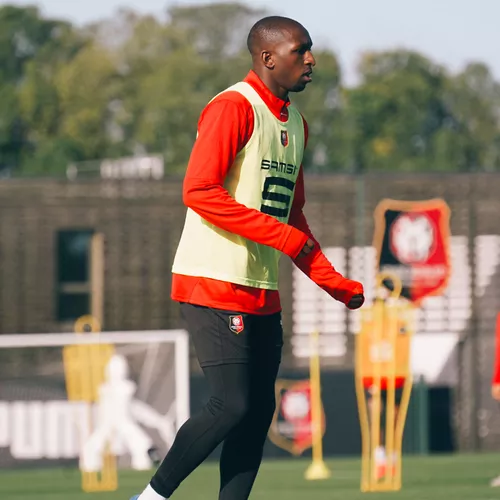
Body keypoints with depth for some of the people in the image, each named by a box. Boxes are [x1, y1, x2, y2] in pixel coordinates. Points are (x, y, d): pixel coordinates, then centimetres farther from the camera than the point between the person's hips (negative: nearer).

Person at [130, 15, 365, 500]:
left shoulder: (296, 125, 18)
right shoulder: (233, 108, -10)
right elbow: (199, 191, -20)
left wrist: (335, 284, 17)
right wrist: (282, 236, -19)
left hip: (262, 295, 9)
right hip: (214, 285, -9)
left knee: (259, 410, 4)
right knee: (231, 405, -14)